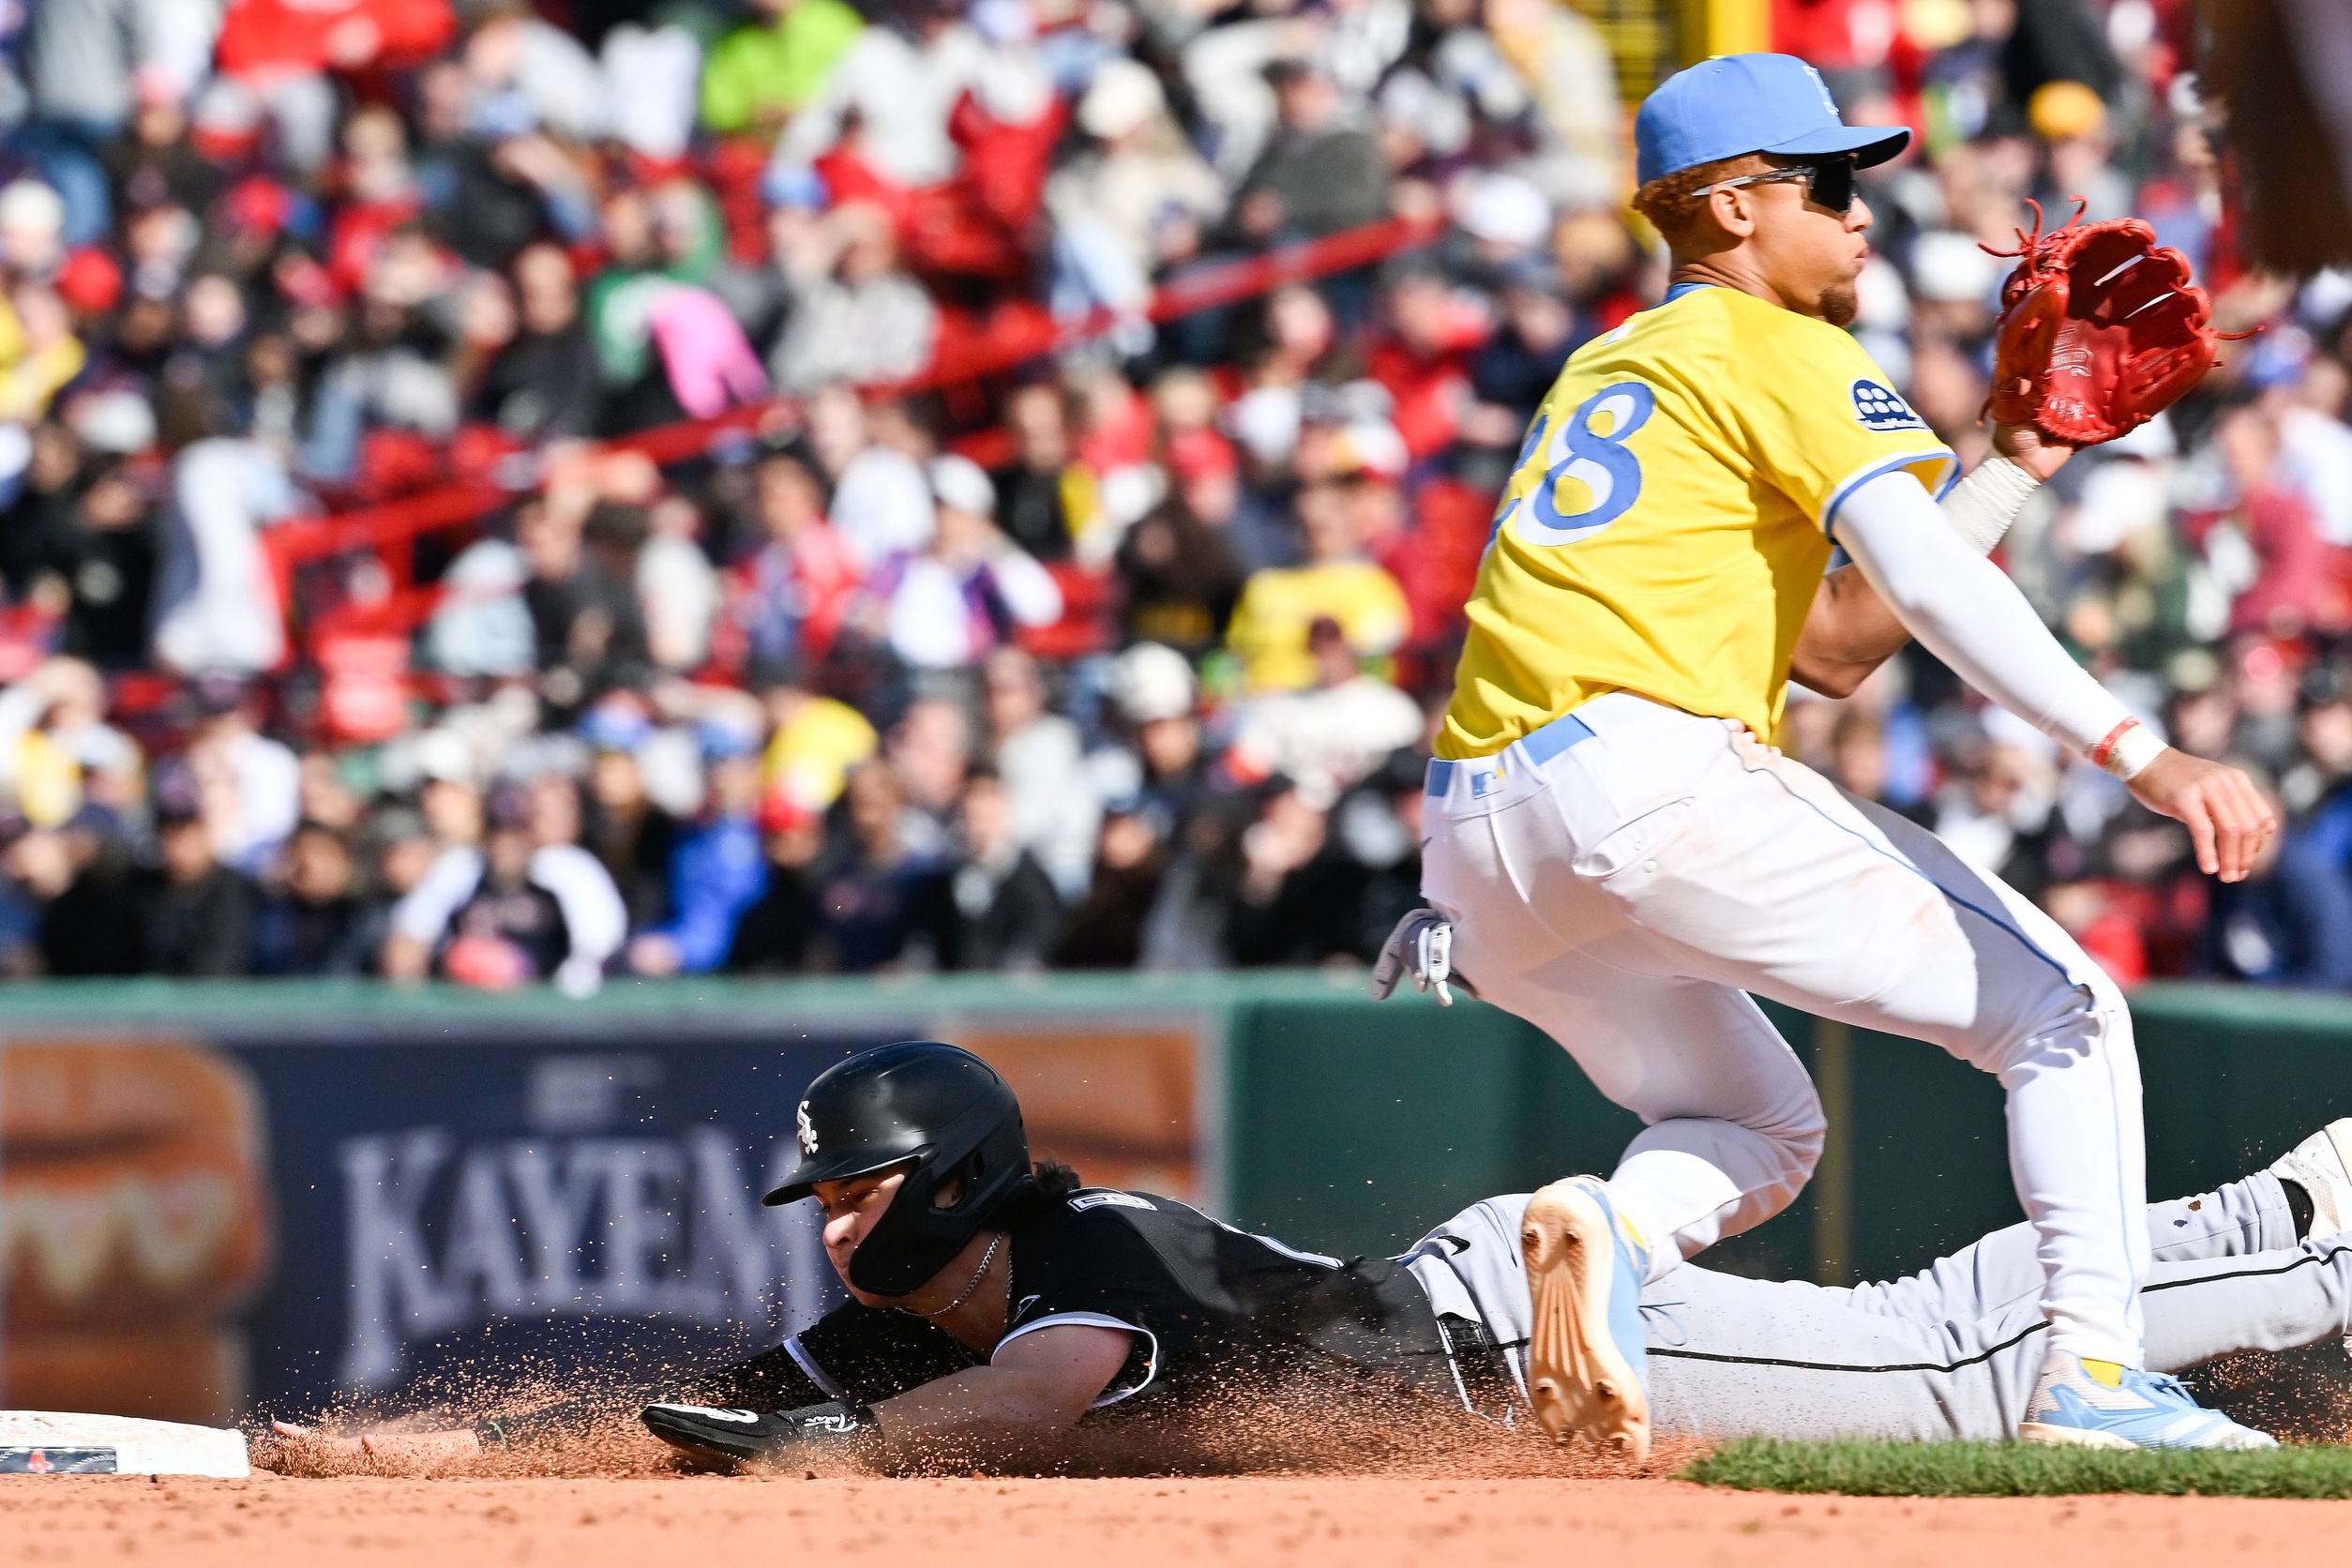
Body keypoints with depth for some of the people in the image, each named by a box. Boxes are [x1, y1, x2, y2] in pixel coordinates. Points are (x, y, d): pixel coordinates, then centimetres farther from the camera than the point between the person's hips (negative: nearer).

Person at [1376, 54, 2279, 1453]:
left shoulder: (1600, 376, 30)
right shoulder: (1779, 350, 5)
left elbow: (1839, 648, 29)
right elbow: (1925, 582, -12)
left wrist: (2014, 464, 27)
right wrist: (2141, 753, -19)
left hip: (1476, 857, 8)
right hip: (1649, 775, -8)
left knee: (1758, 1130, 26)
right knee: (2061, 1011, 0)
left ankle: (1610, 1229, -7)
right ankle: (2094, 1375, -15)